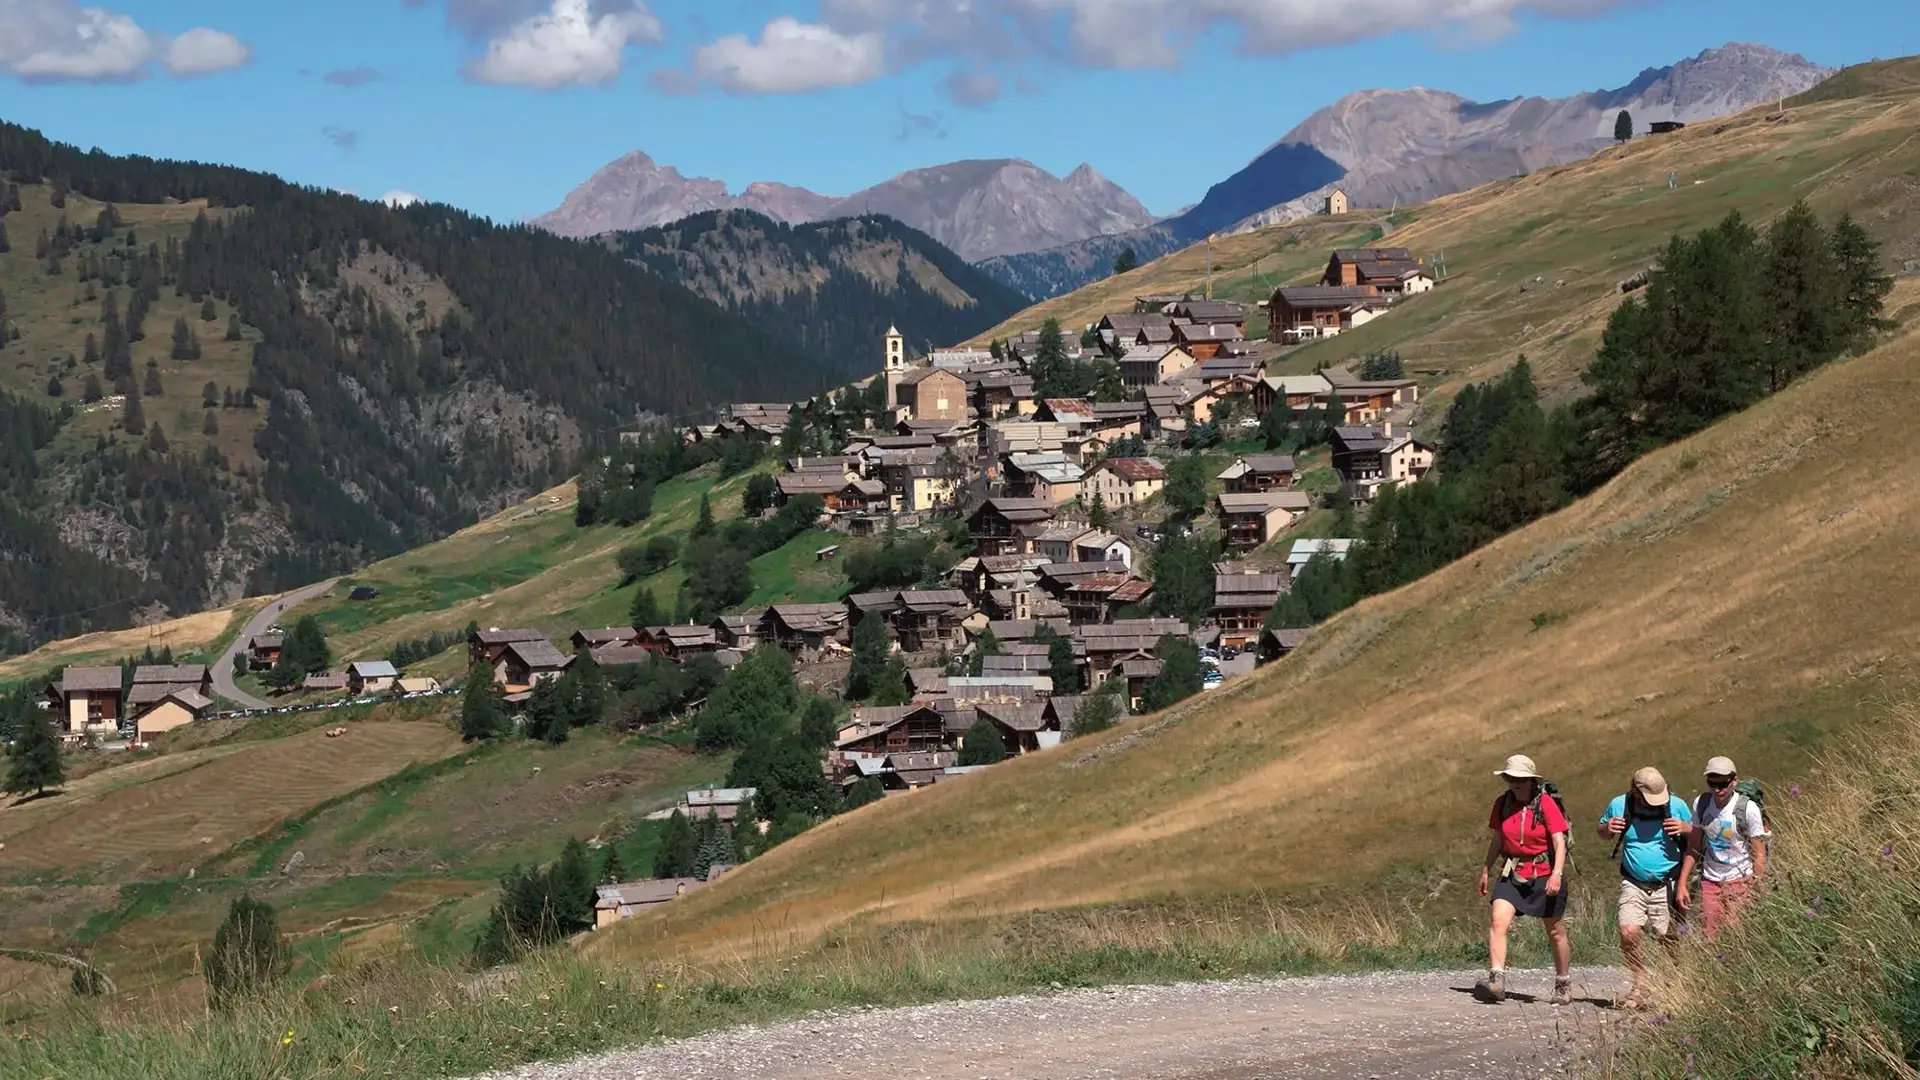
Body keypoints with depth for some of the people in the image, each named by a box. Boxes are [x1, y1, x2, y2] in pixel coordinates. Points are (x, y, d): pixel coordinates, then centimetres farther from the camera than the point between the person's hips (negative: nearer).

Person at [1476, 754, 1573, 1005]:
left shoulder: (1546, 803, -12)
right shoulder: (1503, 803, 3)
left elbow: (1559, 841, -15)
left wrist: (1557, 874, -27)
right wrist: (1486, 869, 20)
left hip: (1544, 874, -3)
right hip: (1512, 873, 3)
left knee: (1556, 933, 9)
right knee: (1498, 922, -19)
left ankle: (1563, 985, 27)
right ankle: (1496, 980, -27)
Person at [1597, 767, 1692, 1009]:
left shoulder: (1676, 806, -5)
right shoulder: (1619, 805, -3)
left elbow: (1697, 834, 9)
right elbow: (1602, 833, 15)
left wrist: (1685, 828, -14)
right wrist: (1607, 828, -9)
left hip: (1667, 885, 0)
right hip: (1634, 884, 0)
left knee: (1669, 939, 1)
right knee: (1629, 932, -17)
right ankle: (1640, 984, 0)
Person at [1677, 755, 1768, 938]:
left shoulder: (1748, 809, -12)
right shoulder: (1701, 804, 1)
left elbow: (1759, 855, -8)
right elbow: (1694, 848, 11)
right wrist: (1682, 883, 7)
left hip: (1740, 881, -4)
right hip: (1710, 881, 4)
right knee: (1708, 939, -3)